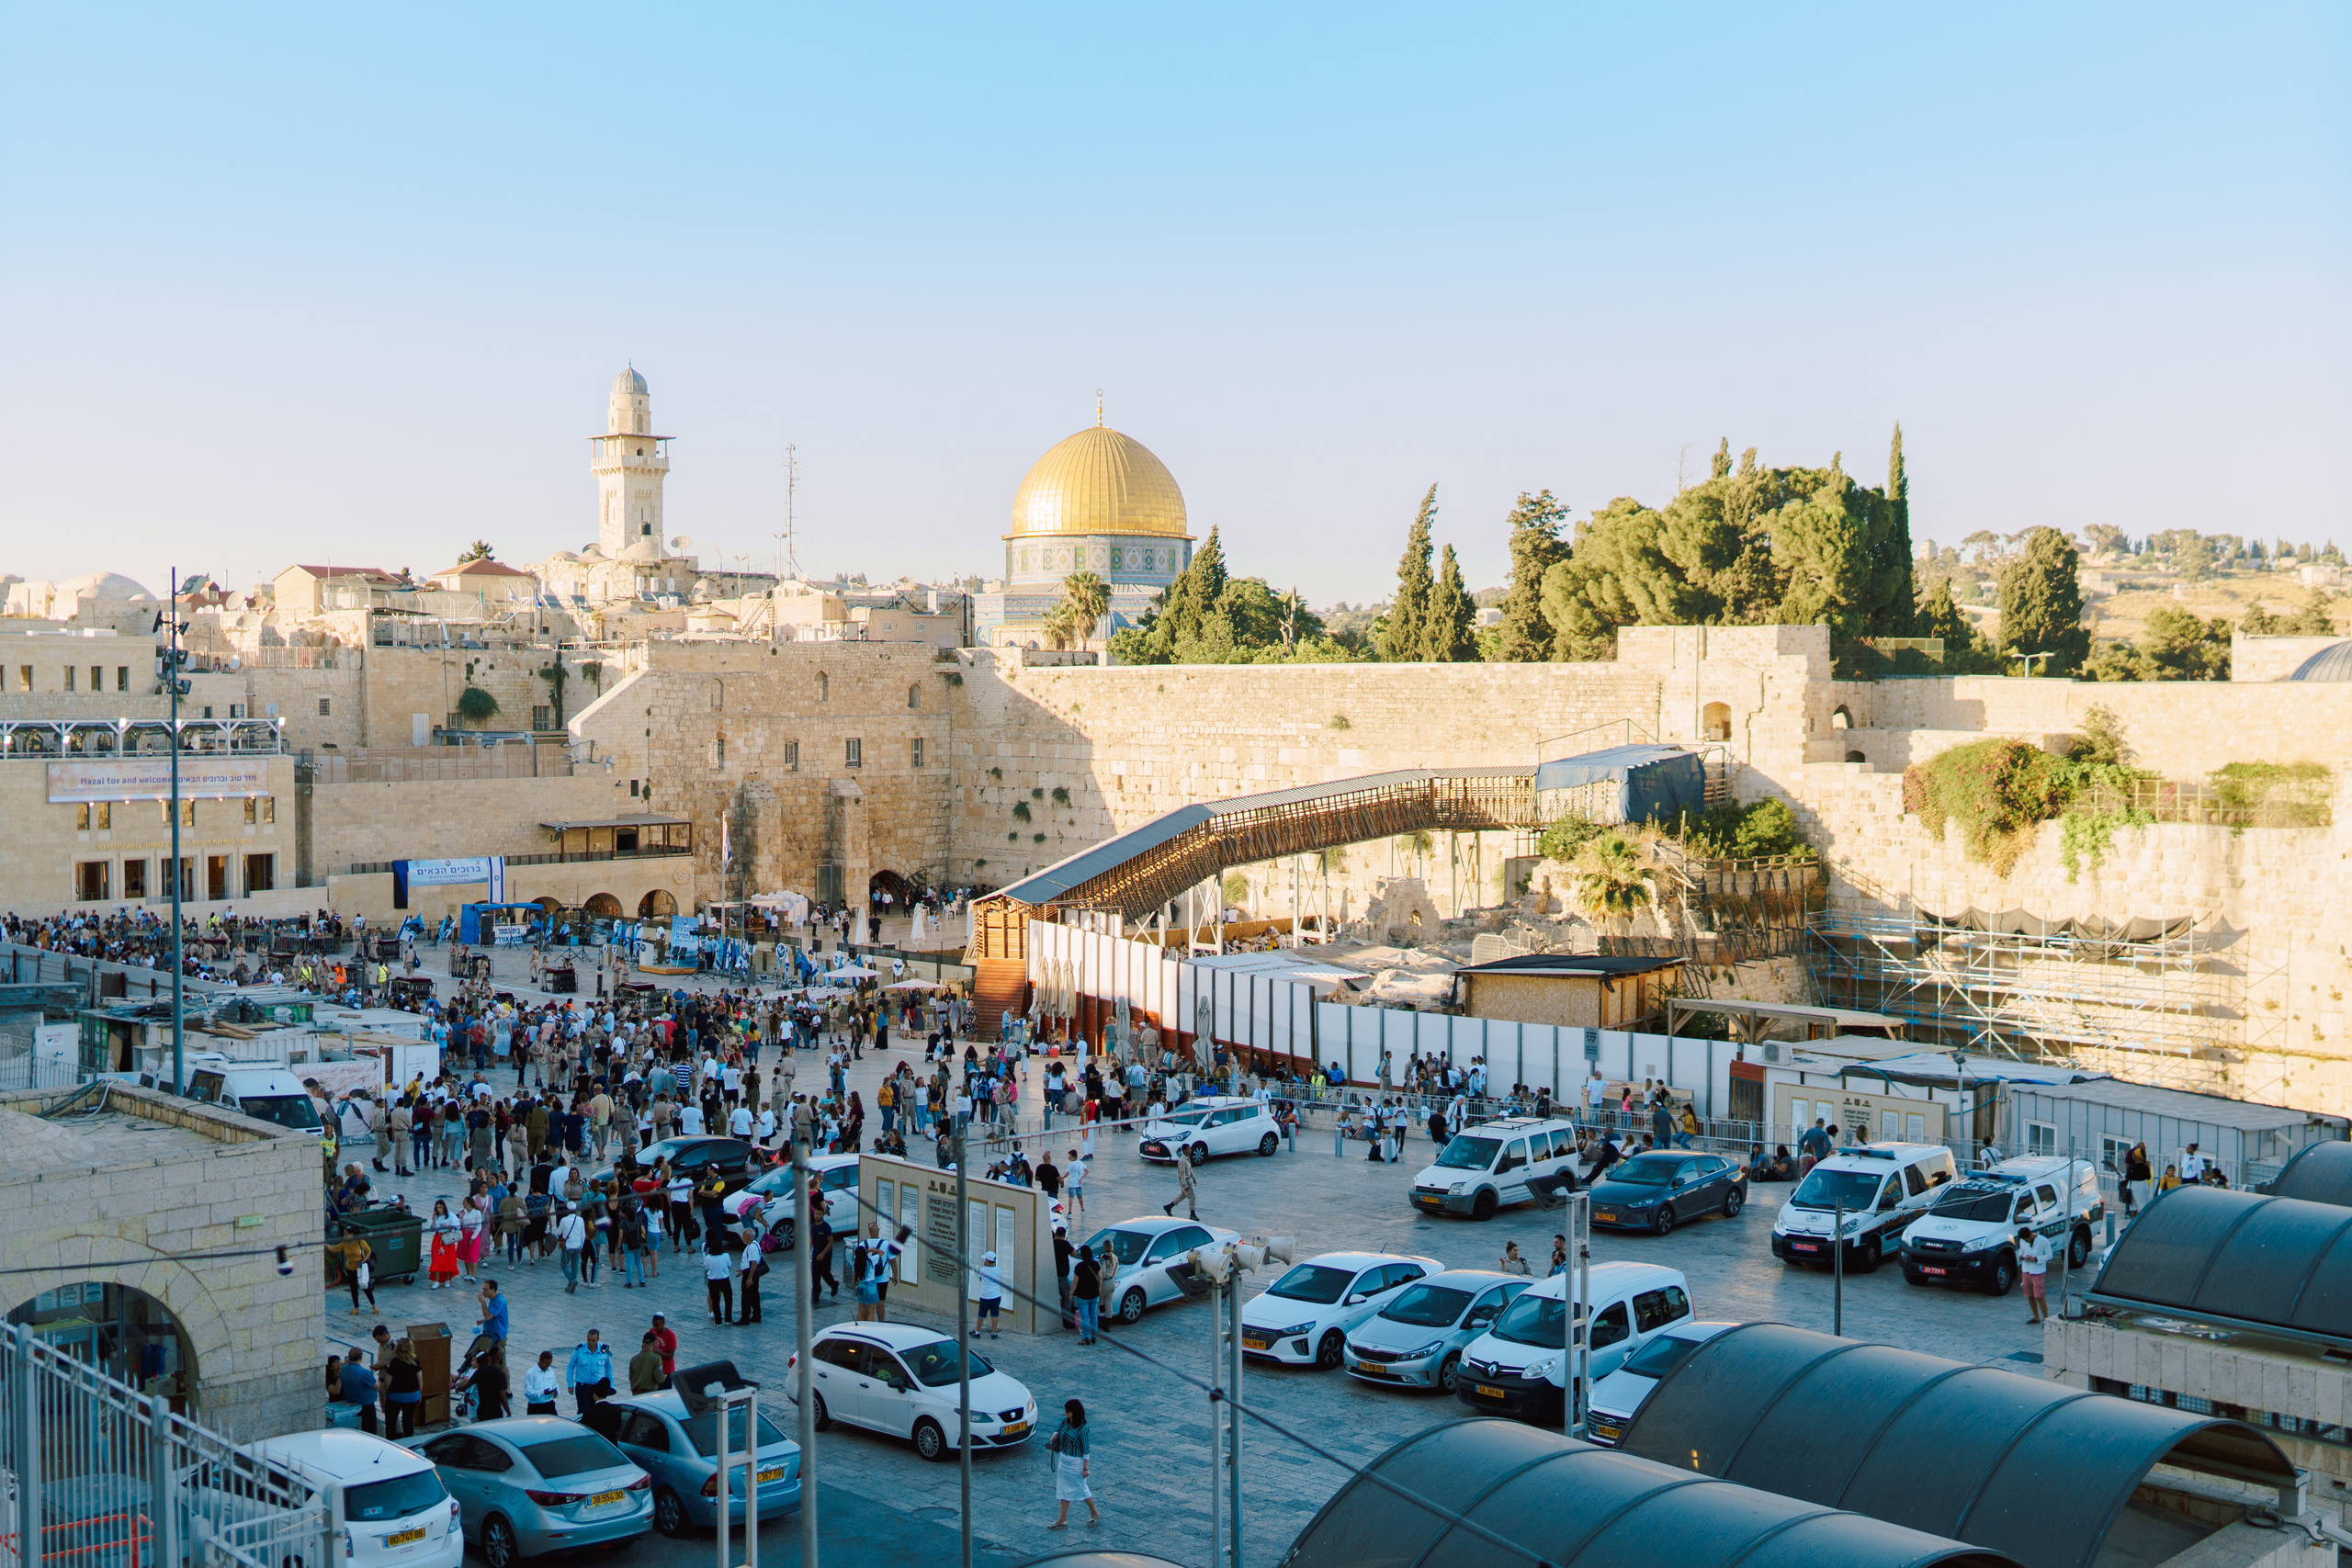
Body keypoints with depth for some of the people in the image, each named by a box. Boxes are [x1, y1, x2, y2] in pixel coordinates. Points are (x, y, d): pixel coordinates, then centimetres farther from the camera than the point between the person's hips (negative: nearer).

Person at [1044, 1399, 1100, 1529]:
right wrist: (1052, 1439, -2)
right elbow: (1058, 1431, 20)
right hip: (1063, 1459, 8)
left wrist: (1085, 1468, -16)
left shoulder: (1082, 1428, -22)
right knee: (1064, 1489, 13)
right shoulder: (1065, 1422, -1)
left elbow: (1086, 1449, -18)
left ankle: (1095, 1513, 29)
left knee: (1081, 1489, 7)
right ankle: (1062, 1520, 21)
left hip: (1076, 1463, -8)